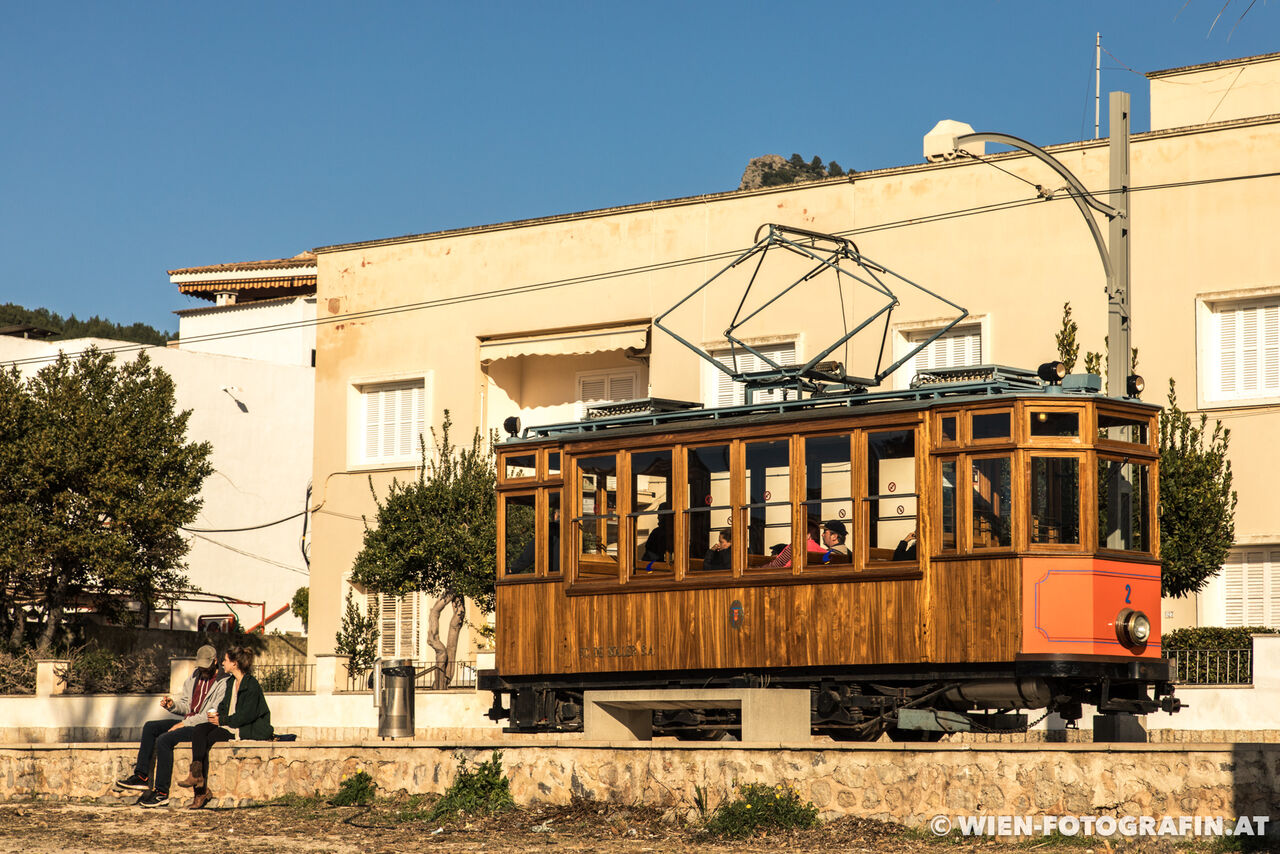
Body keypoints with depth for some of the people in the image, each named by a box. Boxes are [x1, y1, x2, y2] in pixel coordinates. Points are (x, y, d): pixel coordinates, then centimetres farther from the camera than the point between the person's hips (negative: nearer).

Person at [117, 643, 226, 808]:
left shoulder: (222, 683, -11)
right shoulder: (195, 676, 16)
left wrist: (185, 723, -19)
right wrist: (172, 705, -1)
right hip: (188, 722, 9)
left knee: (164, 739, -26)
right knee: (150, 727, -5)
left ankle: (162, 792, -23)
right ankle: (141, 777, -9)